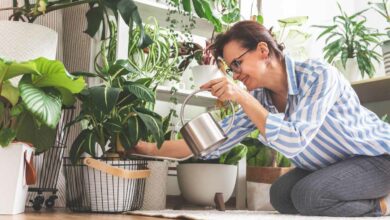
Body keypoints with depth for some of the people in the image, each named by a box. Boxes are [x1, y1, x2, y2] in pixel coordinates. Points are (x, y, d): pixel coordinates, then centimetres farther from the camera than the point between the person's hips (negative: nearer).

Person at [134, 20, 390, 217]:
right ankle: (368, 200, 8)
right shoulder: (258, 98, -9)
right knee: (282, 196, -9)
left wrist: (243, 98, -36)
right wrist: (152, 148, -14)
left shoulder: (318, 75, -28)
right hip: (333, 163, 7)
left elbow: (293, 143, -38)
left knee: (308, 195, -27)